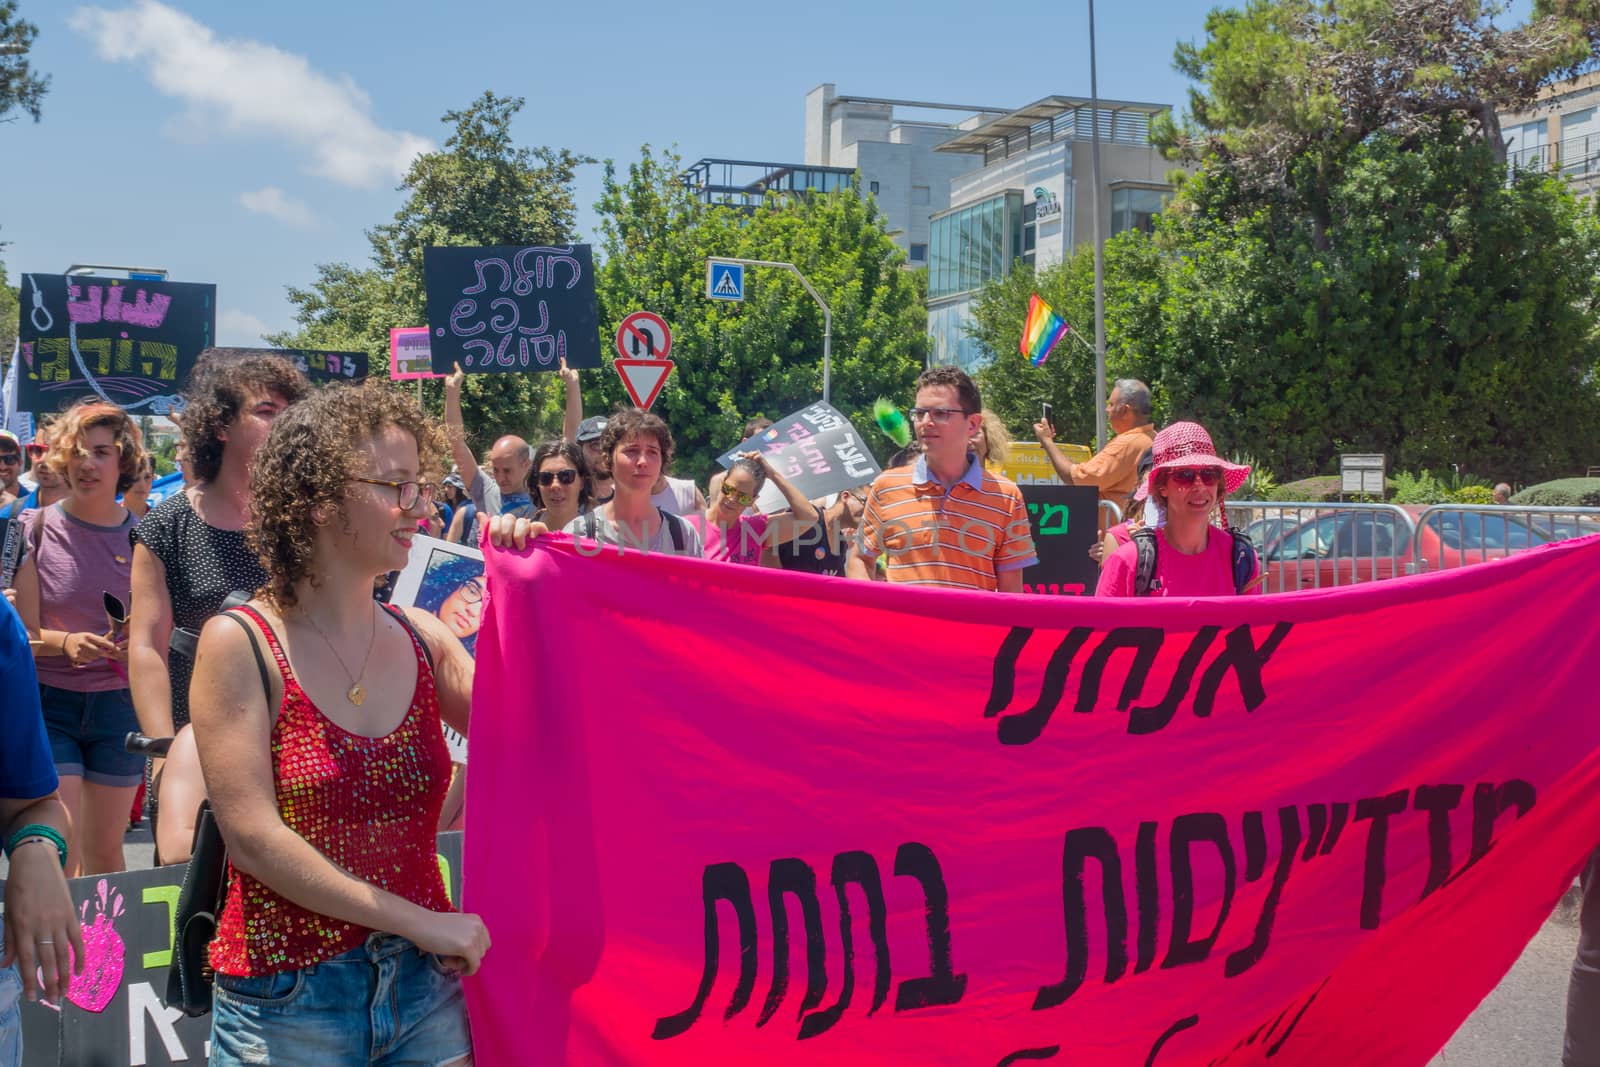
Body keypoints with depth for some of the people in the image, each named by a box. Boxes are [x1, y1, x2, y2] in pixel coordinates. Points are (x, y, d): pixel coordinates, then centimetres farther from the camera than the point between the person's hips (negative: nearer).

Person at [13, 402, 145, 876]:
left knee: (105, 850, 10)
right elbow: (24, 633, -4)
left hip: (119, 704, 2)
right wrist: (67, 643, -24)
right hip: (49, 700, -1)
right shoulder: (37, 529, -3)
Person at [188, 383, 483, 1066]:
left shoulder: (421, 639, 3)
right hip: (287, 1002, -4)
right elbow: (251, 837, -15)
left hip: (426, 986, 4)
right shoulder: (241, 645, -10)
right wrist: (422, 923, -17)